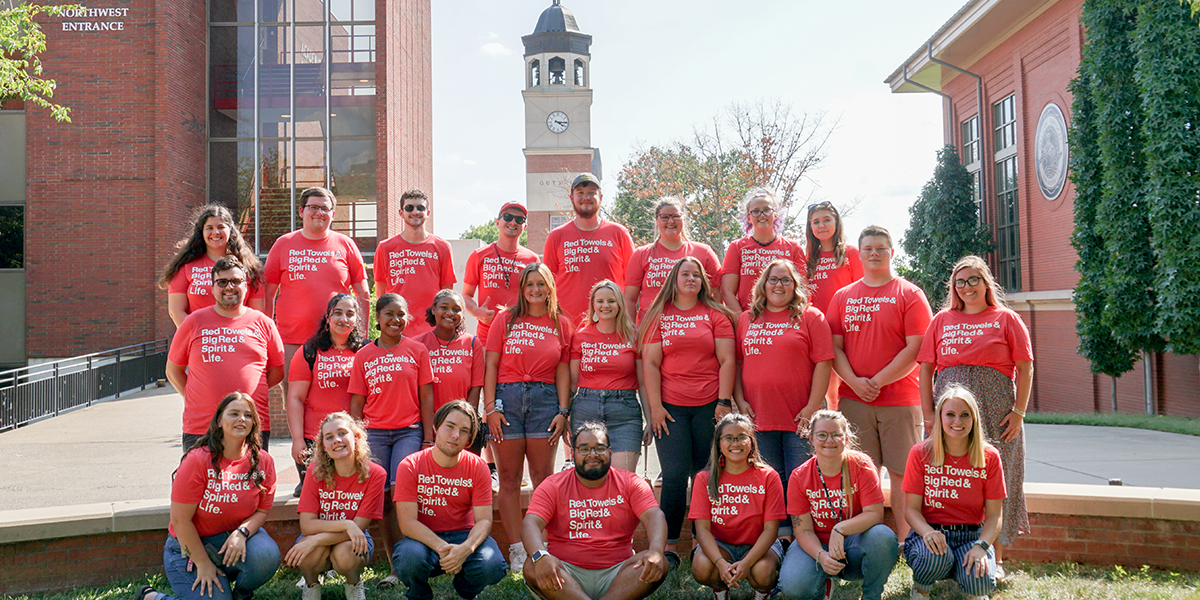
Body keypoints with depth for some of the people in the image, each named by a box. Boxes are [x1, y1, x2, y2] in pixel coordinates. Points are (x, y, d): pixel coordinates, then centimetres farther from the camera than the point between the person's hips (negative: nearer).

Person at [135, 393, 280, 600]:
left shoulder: (263, 461, -5)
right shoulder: (198, 460, -17)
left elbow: (262, 511, 1)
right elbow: (180, 520, -14)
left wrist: (242, 532, -21)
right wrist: (203, 564, -13)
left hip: (234, 538, 3)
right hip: (191, 544, -3)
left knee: (267, 554, -29)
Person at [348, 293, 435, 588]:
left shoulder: (417, 350, 7)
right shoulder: (364, 355, 11)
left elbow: (426, 397, 6)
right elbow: (356, 402, 11)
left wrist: (428, 438, 0)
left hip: (409, 431, -2)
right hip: (374, 433, 2)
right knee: (382, 499, -2)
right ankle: (396, 566, 6)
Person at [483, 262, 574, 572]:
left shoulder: (560, 324, 10)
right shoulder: (506, 319, 8)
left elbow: (563, 371, 9)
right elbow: (491, 366, 4)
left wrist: (563, 411, 1)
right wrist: (490, 407, -5)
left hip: (545, 399, 0)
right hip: (507, 397, 0)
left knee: (543, 477, 0)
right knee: (509, 478, 1)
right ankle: (517, 550, 6)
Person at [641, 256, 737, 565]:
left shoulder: (716, 315, 9)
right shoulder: (659, 316, 9)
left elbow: (727, 360, 4)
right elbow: (650, 363, 4)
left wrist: (724, 402, -5)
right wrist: (655, 406, -4)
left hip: (710, 406, 1)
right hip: (671, 408, 0)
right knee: (674, 475, -6)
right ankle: (668, 547, 1)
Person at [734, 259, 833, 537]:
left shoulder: (811, 317, 3)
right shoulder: (746, 319, 13)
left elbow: (823, 363, -3)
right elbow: (736, 362, 14)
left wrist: (812, 407, -10)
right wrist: (740, 400, 2)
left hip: (800, 419, -3)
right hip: (759, 417, 3)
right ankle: (778, 535, 17)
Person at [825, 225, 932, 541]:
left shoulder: (909, 294, 3)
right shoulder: (842, 297, 13)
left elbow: (915, 348, -5)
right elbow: (835, 347, 8)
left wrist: (879, 381, -11)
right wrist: (854, 382, -7)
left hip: (900, 399, -2)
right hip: (853, 399, 3)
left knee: (901, 472, 1)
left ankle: (904, 541, 8)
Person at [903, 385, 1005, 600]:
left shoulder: (989, 457, -2)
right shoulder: (921, 453, -3)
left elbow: (994, 514, -2)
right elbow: (911, 508, -4)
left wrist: (981, 546, -21)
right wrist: (927, 532, -26)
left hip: (971, 536, 1)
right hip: (930, 531, -1)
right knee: (935, 557, -36)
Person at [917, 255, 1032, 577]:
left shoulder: (1006, 319, 8)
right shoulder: (942, 320, 14)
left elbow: (1025, 369, 4)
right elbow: (926, 369, 10)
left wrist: (1019, 412, -6)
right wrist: (928, 413, 1)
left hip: (995, 410, -2)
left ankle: (995, 558, 10)